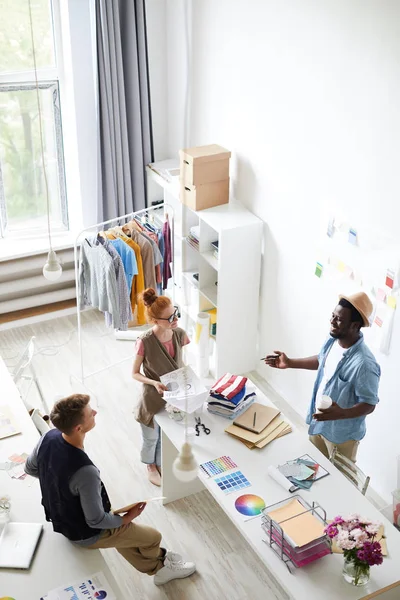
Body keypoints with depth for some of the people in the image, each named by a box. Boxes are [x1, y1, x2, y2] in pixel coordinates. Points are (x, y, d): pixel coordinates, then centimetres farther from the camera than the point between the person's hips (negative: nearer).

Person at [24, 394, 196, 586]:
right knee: (153, 536, 15)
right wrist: (128, 518, -10)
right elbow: (96, 520, -28)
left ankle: (158, 569, 47)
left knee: (123, 531, 29)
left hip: (59, 519, 7)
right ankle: (158, 559, 49)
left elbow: (30, 468, 1)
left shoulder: (48, 437, -19)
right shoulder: (86, 472, -41)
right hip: (85, 534, -7)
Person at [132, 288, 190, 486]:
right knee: (151, 438, 22)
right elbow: (135, 373, -15)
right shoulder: (145, 342, -28)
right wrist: (154, 382, -31)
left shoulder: (179, 334, -14)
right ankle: (151, 467, 52)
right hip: (153, 399, -4)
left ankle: (161, 464, 54)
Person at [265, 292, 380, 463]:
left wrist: (341, 413, -44)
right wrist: (290, 363, 7)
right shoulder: (332, 340, -10)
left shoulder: (364, 364, -35)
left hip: (341, 434, -7)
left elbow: (369, 404, -27)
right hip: (319, 421, 8)